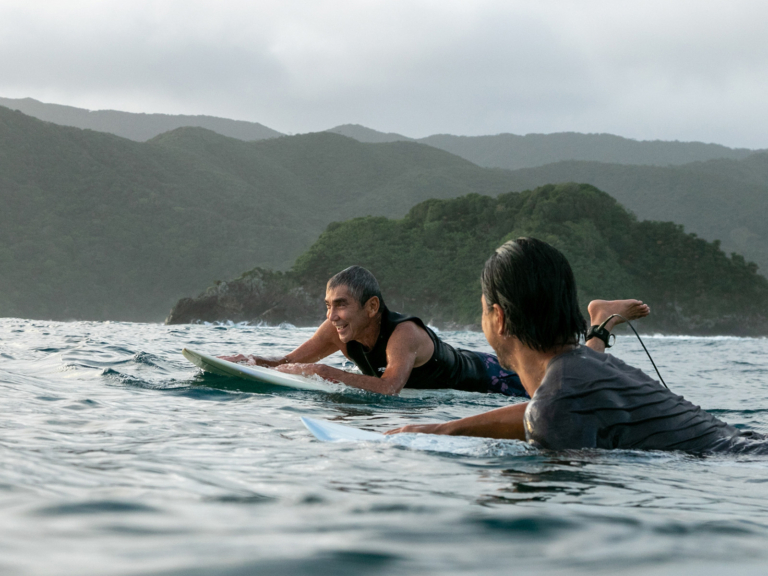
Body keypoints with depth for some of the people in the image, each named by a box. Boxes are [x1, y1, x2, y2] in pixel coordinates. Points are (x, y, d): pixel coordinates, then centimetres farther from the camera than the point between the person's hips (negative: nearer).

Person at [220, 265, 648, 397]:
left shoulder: (404, 334, -40)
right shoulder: (338, 332, -18)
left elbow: (389, 388, -54)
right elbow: (290, 364, -9)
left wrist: (321, 372, -55)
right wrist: (251, 362, -27)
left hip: (492, 380, -7)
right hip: (465, 365, 7)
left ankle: (604, 318, 29)